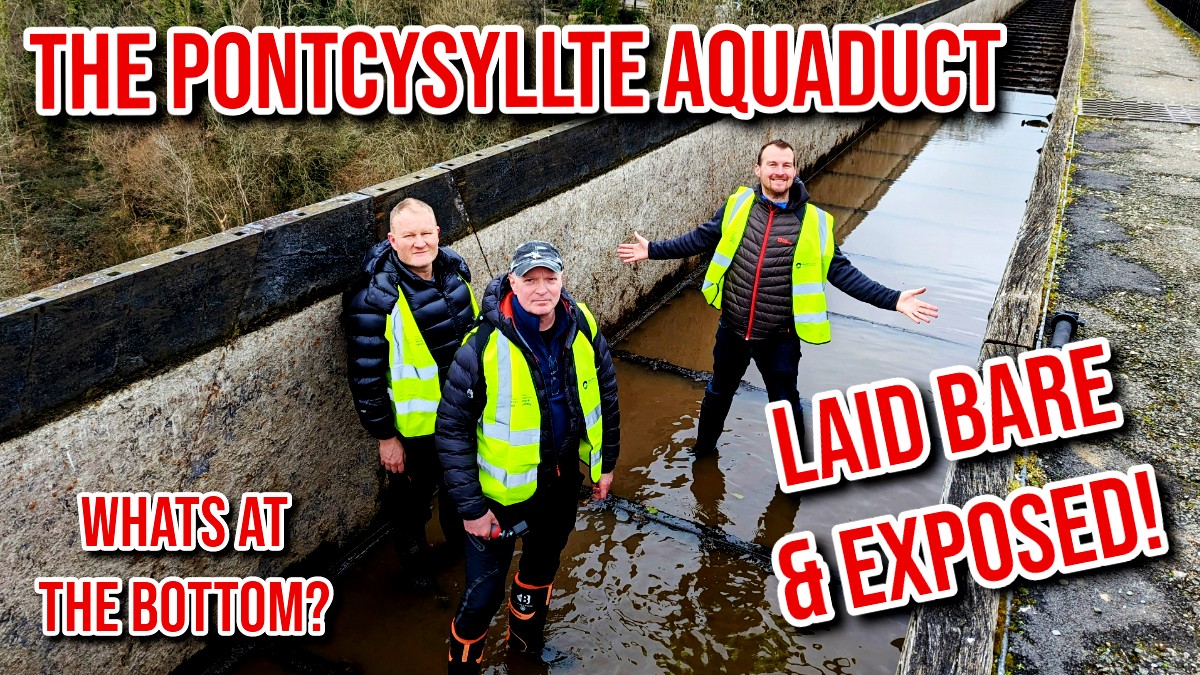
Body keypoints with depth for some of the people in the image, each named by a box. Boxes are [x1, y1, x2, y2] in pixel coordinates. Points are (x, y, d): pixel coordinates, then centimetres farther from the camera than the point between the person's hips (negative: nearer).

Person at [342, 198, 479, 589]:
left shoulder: (453, 268, -6)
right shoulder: (374, 298, -25)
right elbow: (366, 376, -20)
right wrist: (385, 436, -15)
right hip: (415, 424, -5)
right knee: (413, 494, 17)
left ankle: (460, 535, 54)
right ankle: (414, 554, 45)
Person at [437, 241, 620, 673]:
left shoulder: (582, 328, -10)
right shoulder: (484, 347, -24)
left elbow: (605, 395, 5)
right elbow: (452, 430, -17)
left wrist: (606, 462, 11)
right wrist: (470, 507, -15)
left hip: (563, 480, 5)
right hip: (503, 490, -5)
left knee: (543, 567, 26)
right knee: (484, 592, 3)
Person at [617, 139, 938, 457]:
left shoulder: (813, 222, -10)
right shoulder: (738, 205, -6)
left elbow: (840, 270, -9)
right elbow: (702, 238, 5)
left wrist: (892, 299, -17)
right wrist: (653, 250, 5)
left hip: (779, 338, -2)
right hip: (732, 328, 2)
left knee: (785, 405, 16)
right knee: (718, 393, 25)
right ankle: (703, 448, 52)